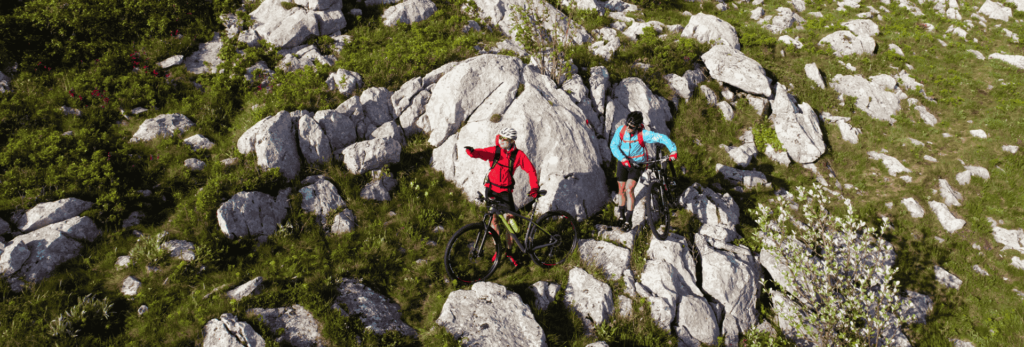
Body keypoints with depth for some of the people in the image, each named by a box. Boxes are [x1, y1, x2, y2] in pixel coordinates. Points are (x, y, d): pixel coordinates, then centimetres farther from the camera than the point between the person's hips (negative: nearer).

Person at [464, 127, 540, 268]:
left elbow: (531, 170, -7)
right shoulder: (494, 151, -8)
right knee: (493, 219, 2)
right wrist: (472, 151, -46)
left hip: (505, 191, 0)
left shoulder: (518, 155, -9)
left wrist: (534, 187, -18)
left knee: (510, 220, -2)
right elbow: (481, 153, -23)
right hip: (491, 189, 1)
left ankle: (509, 252, 14)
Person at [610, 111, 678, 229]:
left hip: (637, 165, -3)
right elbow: (614, 145, -21)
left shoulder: (643, 134, -25)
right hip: (623, 163, 3)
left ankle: (628, 219, -8)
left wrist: (673, 151, -36)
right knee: (622, 190, 9)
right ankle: (621, 214, 32)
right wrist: (623, 159, -33)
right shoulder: (621, 130, -17)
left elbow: (662, 138, -25)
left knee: (629, 189, -17)